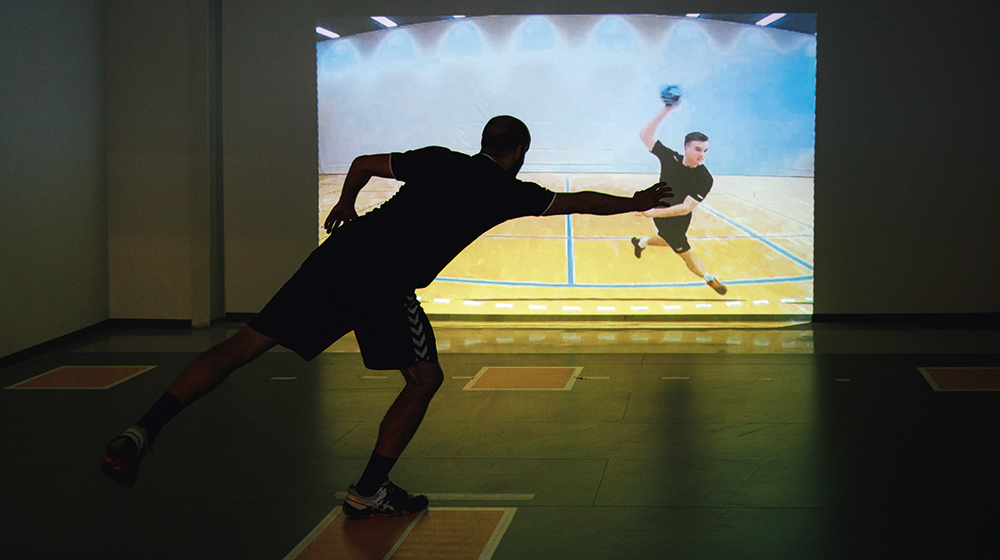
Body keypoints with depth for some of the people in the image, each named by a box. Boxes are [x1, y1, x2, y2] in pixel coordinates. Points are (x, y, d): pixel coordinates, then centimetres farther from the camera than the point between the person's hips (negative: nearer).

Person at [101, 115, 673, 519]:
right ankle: (369, 492, 12)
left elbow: (364, 163, 31)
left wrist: (347, 203, 50)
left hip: (342, 250, 6)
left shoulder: (438, 160, 23)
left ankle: (142, 433, -1)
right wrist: (636, 202, 37)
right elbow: (579, 202, 21)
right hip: (385, 283, -6)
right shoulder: (506, 189, 11)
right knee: (425, 378, 13)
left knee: (248, 345, 5)